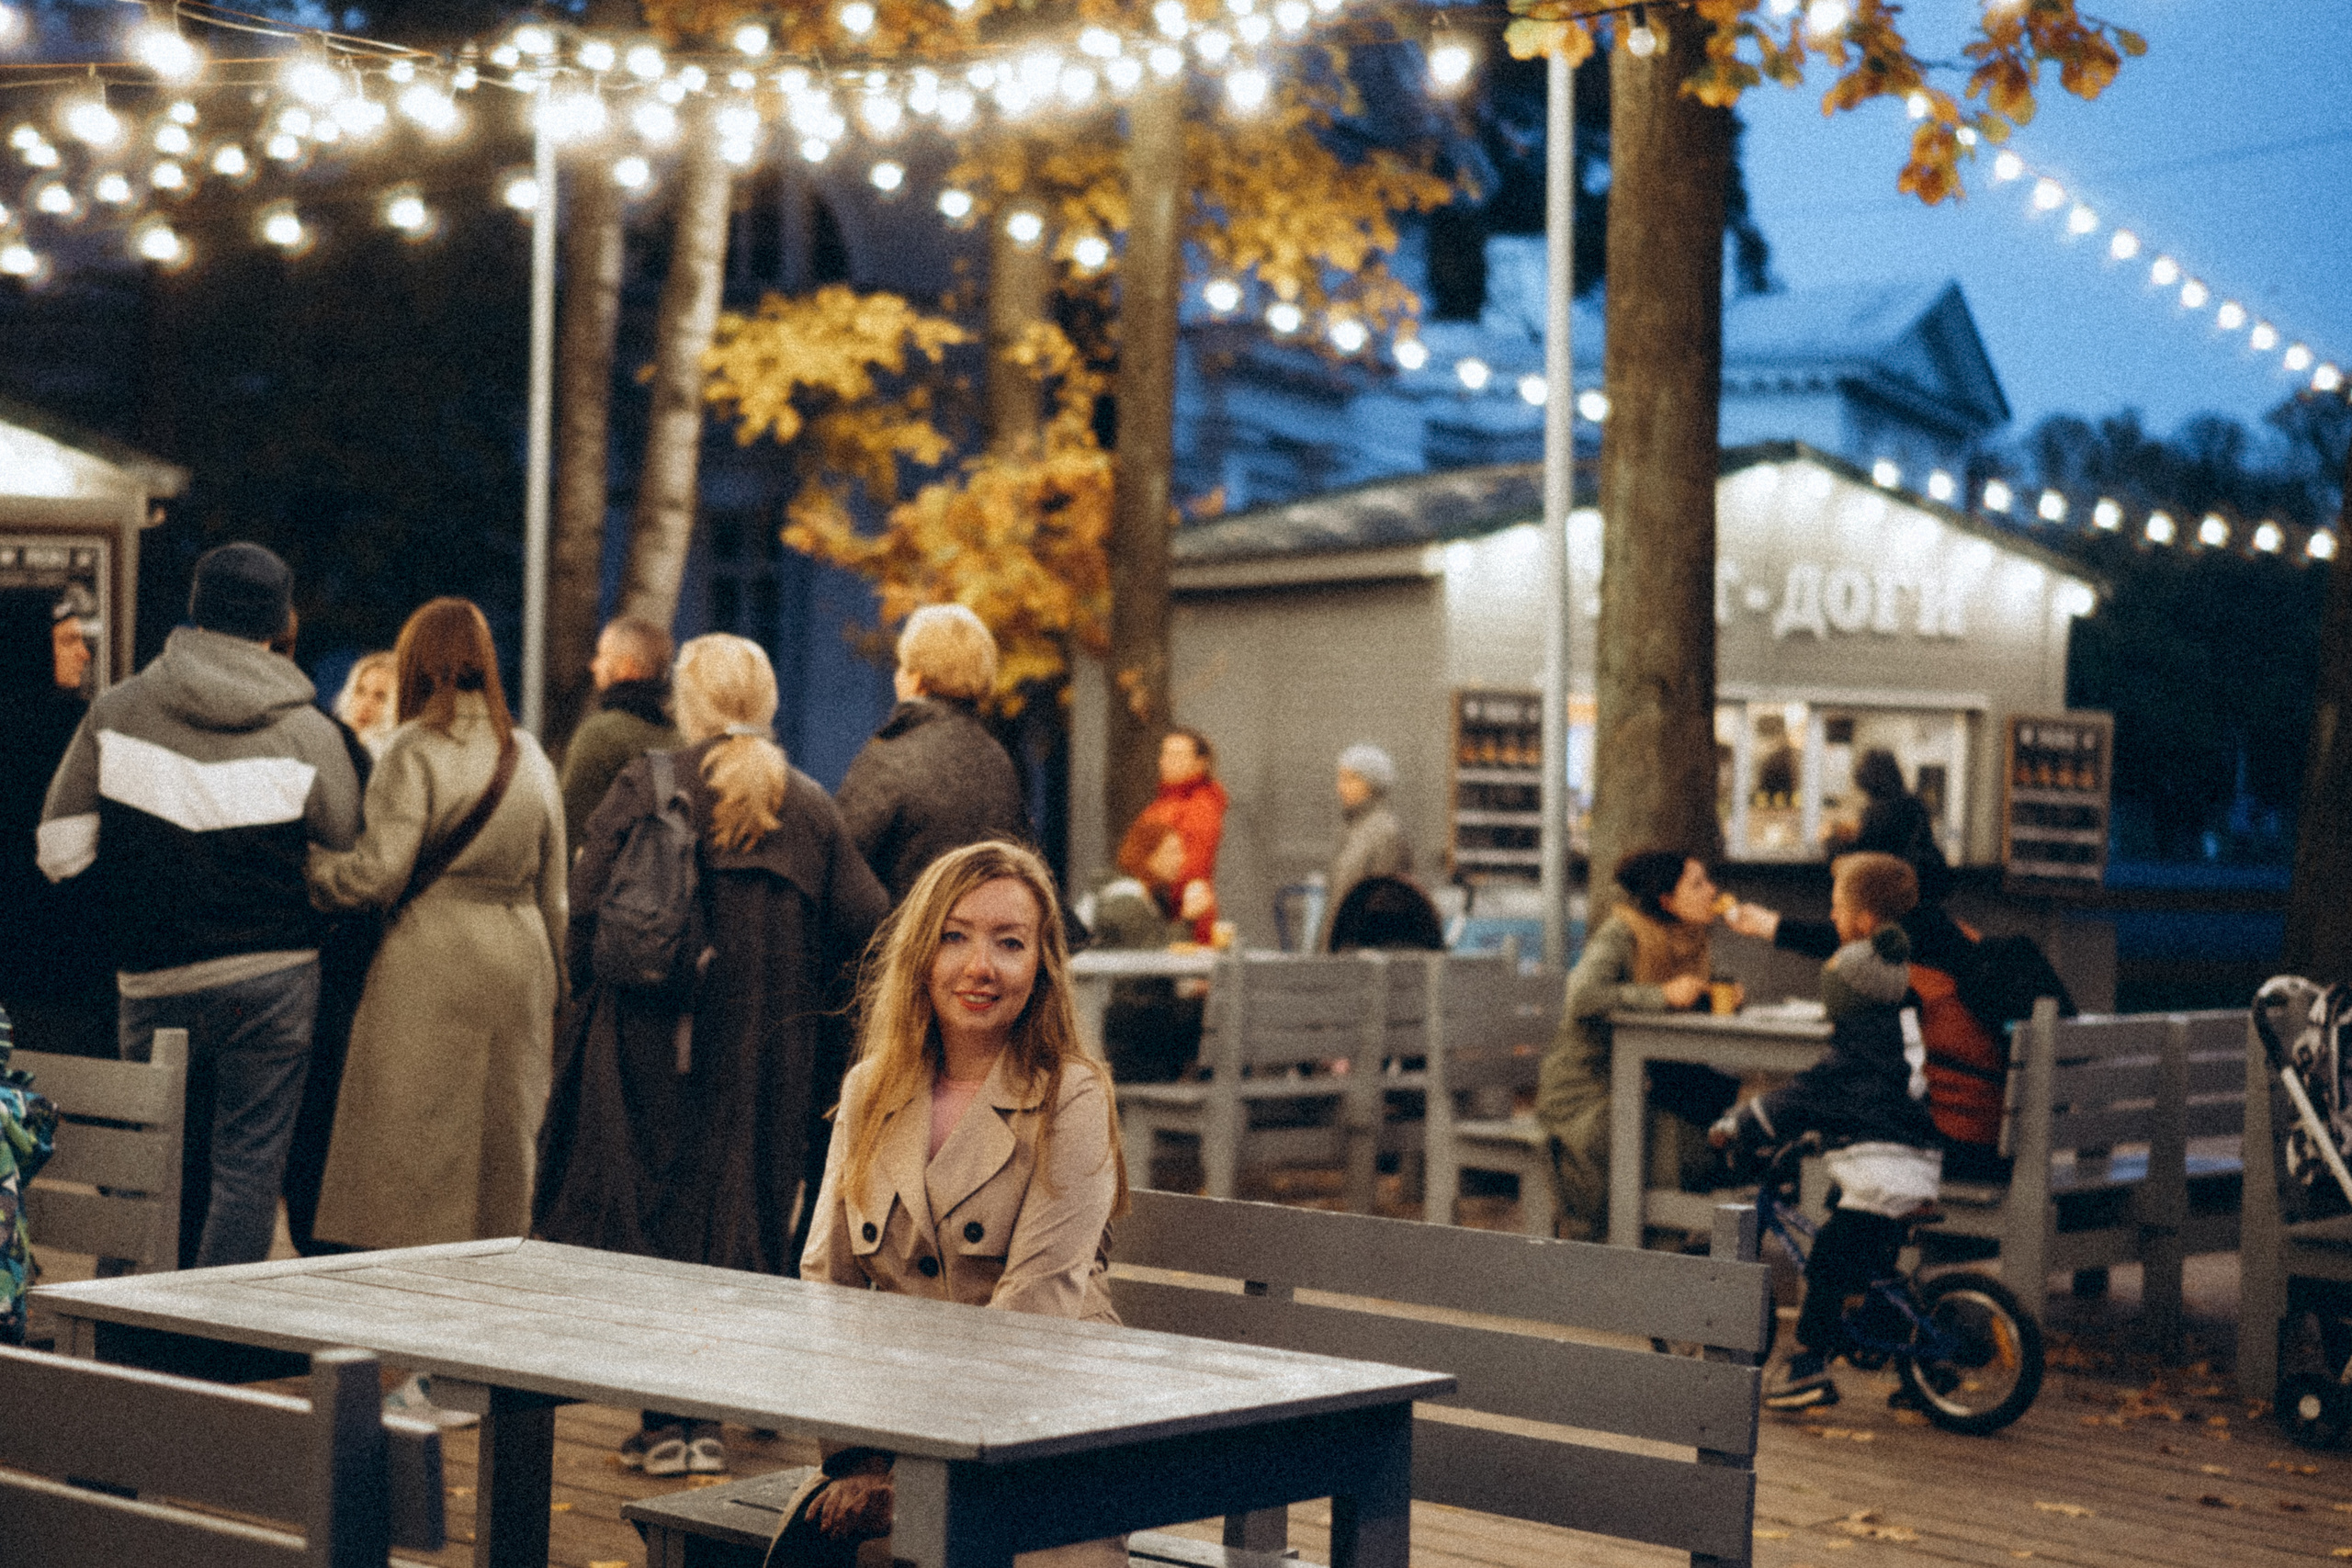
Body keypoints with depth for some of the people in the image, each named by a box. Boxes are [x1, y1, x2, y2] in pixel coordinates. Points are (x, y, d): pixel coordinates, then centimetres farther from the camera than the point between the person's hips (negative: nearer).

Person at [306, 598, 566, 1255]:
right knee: (502, 1142, 11)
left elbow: (379, 873, -15)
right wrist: (552, 981, 24)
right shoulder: (529, 756, 13)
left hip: (432, 964, -6)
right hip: (519, 964, 6)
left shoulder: (416, 749, -7)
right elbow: (553, 889, 17)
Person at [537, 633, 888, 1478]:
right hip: (766, 1058, 3)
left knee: (650, 1218, 3)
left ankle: (663, 1418, 0)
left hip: (652, 1040, -3)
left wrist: (592, 1002, 2)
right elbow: (865, 926, 1)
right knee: (740, 1215, 9)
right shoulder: (809, 807, 5)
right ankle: (708, 1417, 10)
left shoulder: (645, 788, -4)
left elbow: (586, 907, -11)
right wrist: (817, 1027, 11)